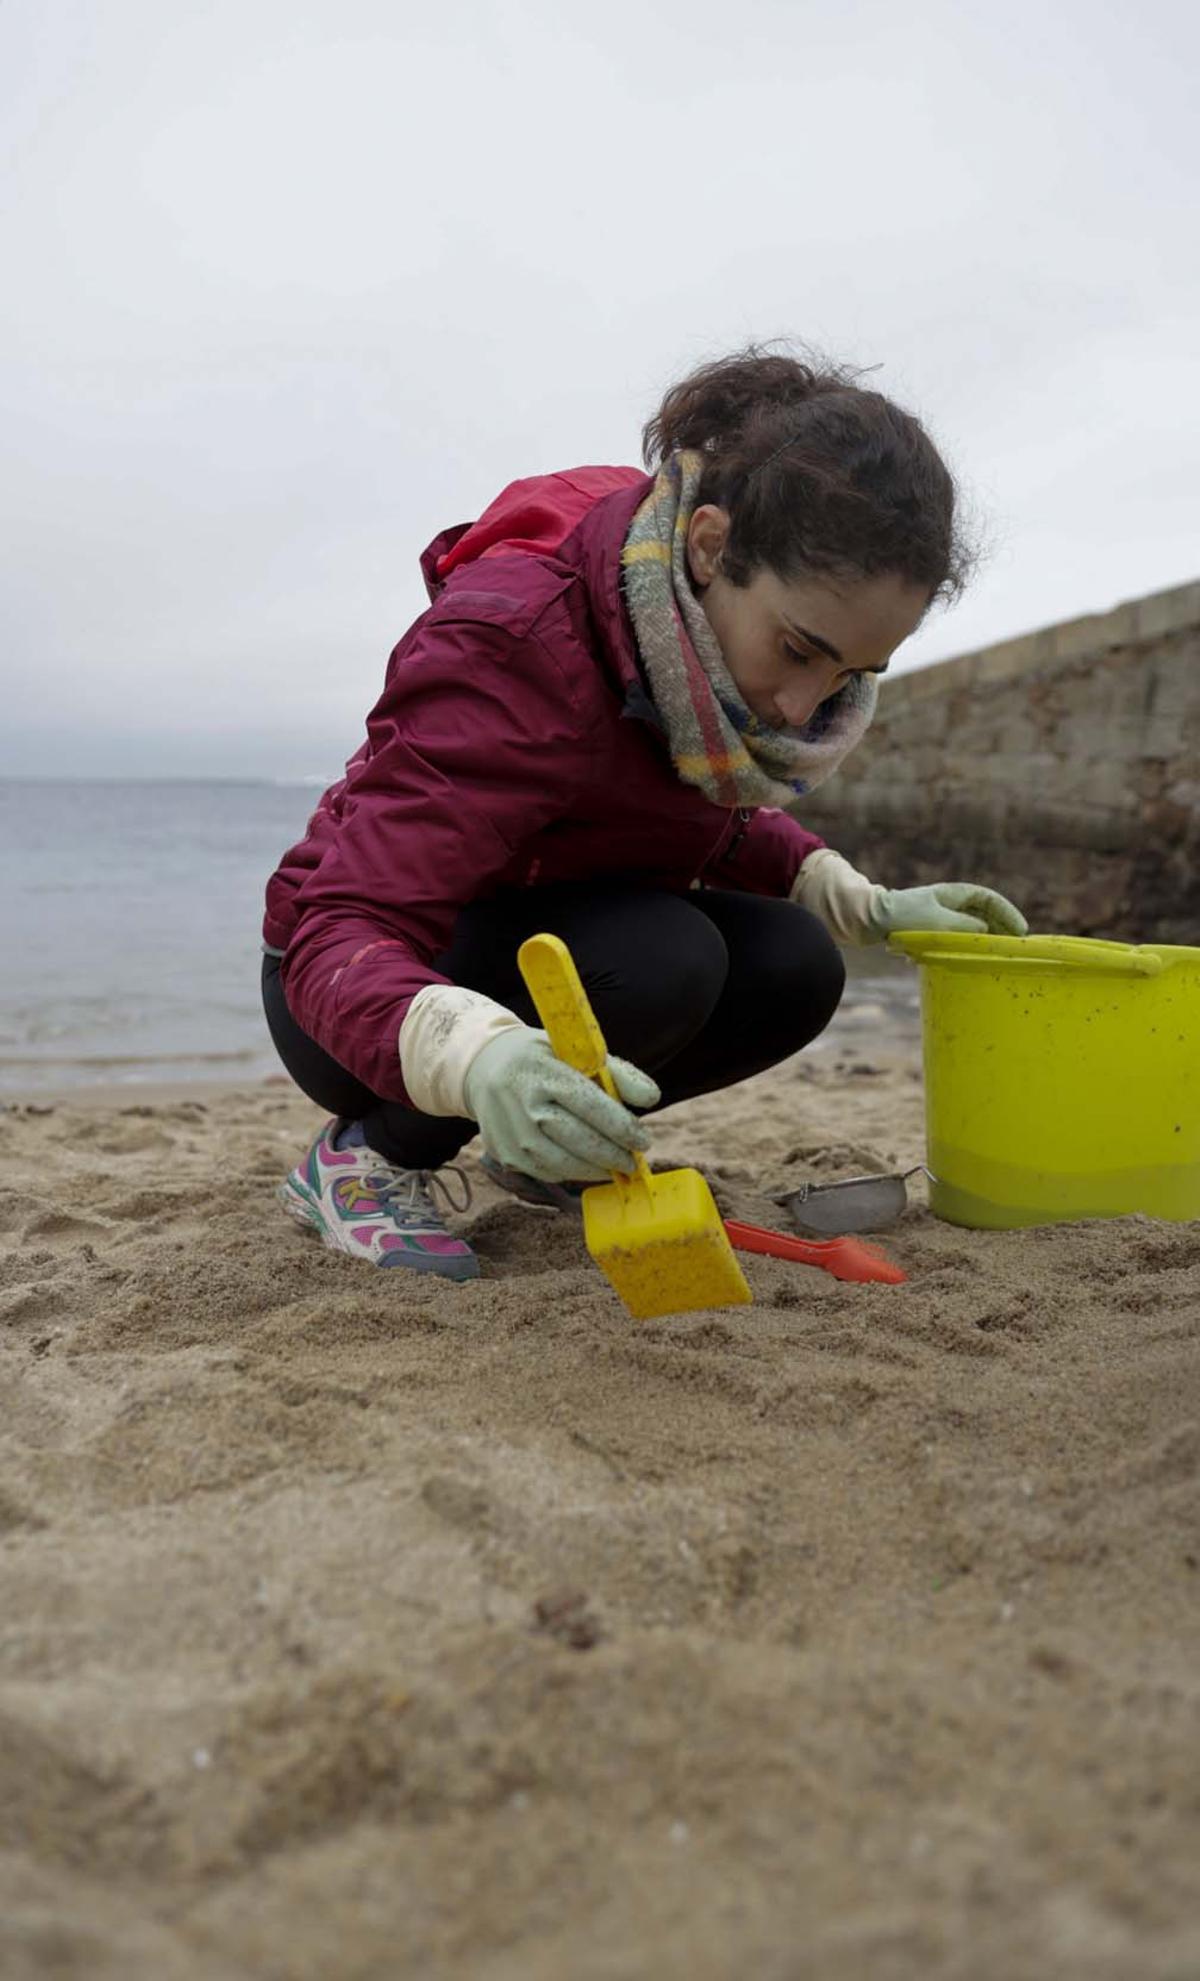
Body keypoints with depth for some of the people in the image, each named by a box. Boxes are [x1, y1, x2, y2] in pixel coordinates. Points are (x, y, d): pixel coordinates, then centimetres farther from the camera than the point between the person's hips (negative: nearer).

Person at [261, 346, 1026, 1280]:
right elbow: (340, 930, -36)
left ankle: (540, 1145, 6)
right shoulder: (516, 648, -32)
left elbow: (719, 821, 10)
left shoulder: (731, 624, -9)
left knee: (791, 967, -16)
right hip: (362, 993, -7)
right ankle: (369, 1154, -11)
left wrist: (864, 904, -6)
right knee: (660, 960, -33)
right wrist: (477, 1053, -57)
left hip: (549, 945, 7)